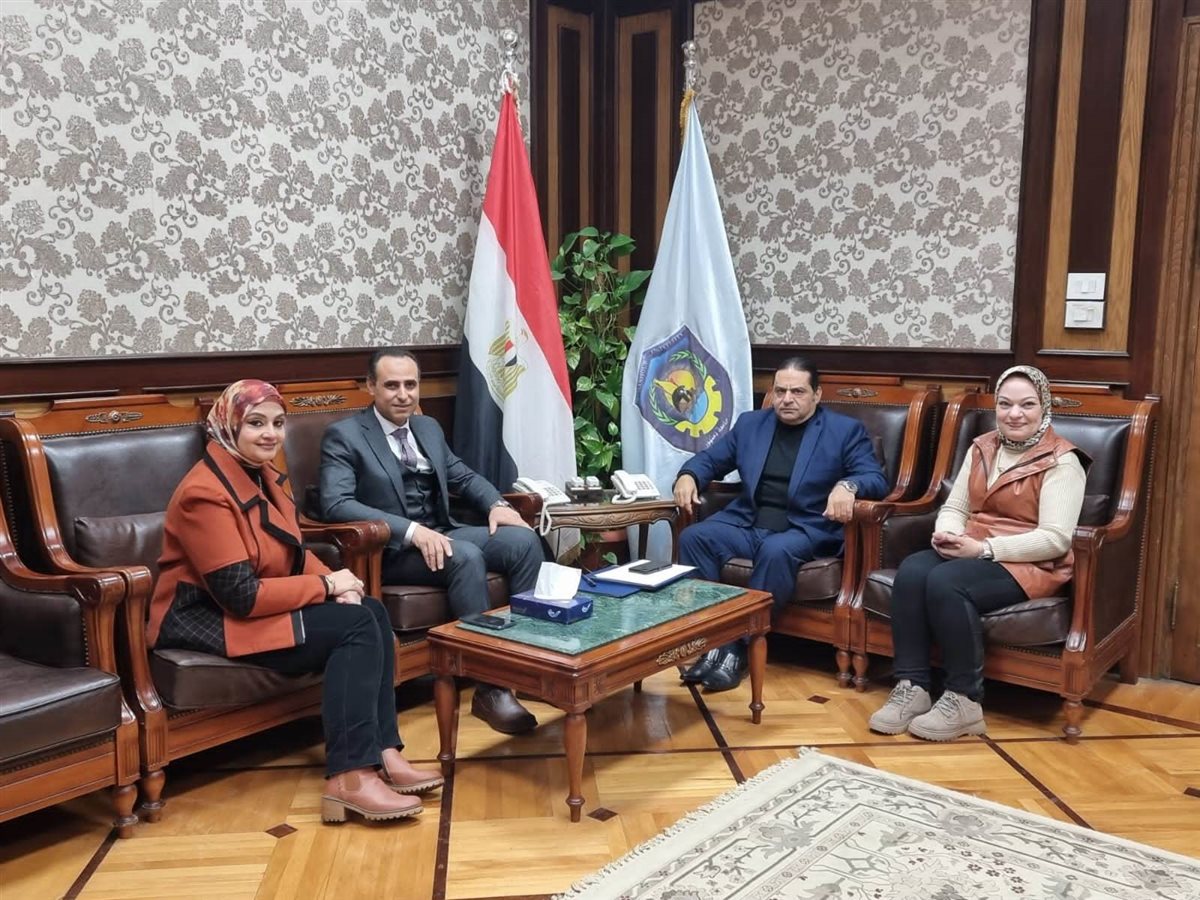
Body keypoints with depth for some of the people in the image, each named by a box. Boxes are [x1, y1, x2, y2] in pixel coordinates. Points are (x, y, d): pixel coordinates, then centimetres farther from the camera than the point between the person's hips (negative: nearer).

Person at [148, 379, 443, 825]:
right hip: (206, 619, -9)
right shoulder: (205, 493, -22)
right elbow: (242, 595, -26)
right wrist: (327, 586, -17)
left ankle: (381, 753, -11)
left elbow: (293, 552, 13)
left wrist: (335, 581, -8)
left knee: (373, 612, -9)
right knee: (355, 627, -21)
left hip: (258, 604, 9)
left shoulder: (264, 475, 7)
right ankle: (349, 777, -24)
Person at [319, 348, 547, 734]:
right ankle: (489, 687, -29)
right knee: (467, 557, -34)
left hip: (443, 533, 7)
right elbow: (336, 504, -19)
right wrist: (412, 531, -30)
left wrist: (497, 504, -1)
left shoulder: (429, 427, 16)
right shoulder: (344, 435, -6)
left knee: (524, 539, -17)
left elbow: (464, 476, 23)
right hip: (391, 549, -7)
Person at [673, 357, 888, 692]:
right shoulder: (750, 423, 16)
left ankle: (740, 643, -24)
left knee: (776, 551, -37)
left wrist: (848, 485, -28)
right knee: (693, 537, -23)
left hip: (806, 529, -4)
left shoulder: (846, 430, 5)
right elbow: (710, 459, 19)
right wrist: (688, 475, -5)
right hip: (746, 522, 4)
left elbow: (876, 479, -4)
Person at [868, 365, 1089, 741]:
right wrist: (947, 534, -11)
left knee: (946, 582, -33)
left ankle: (965, 701, -21)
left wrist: (983, 548, -22)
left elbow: (1055, 539, -16)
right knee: (911, 571, -25)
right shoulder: (981, 448, 13)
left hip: (1030, 563, -6)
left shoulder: (1061, 461, -8)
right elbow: (954, 506, 13)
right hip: (969, 550, 6)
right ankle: (912, 687, -22)